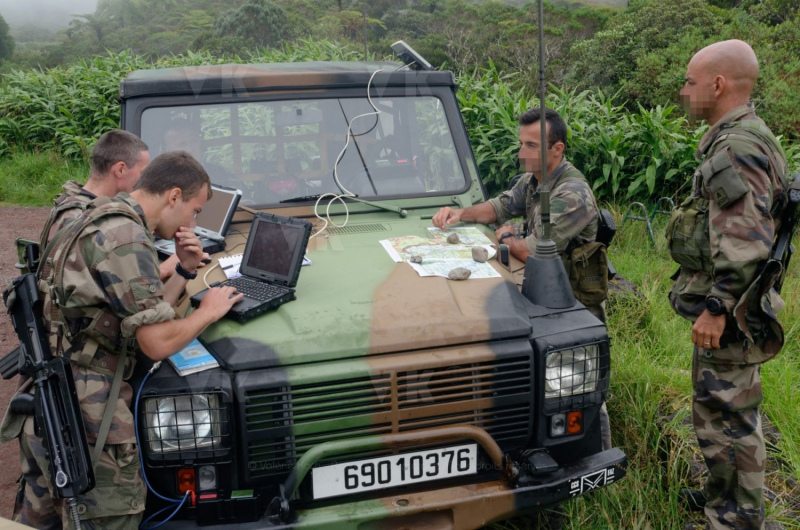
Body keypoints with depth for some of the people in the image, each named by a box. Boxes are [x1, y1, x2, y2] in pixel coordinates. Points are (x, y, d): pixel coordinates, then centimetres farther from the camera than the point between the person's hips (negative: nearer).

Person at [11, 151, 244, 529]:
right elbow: (158, 343, -20)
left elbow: (145, 317, 17)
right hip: (84, 418, -10)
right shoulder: (125, 238, -18)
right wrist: (209, 311, -4)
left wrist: (184, 271, 8)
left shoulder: (101, 223, 14)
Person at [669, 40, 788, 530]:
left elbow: (744, 244, -26)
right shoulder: (742, 139, 14)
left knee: (726, 416, -1)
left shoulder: (736, 147, -20)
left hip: (728, 311, -11)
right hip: (732, 306, 11)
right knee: (726, 409, 21)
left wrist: (716, 308, -23)